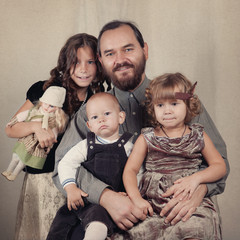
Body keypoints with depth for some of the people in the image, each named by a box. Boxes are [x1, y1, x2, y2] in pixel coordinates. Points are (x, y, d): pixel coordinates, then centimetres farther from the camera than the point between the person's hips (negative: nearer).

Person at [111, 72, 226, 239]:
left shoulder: (198, 136, 13)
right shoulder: (146, 138, 12)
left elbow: (220, 166, 11)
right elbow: (130, 170, 7)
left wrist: (196, 178, -8)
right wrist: (136, 199, -10)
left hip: (191, 201, 1)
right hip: (153, 204, 0)